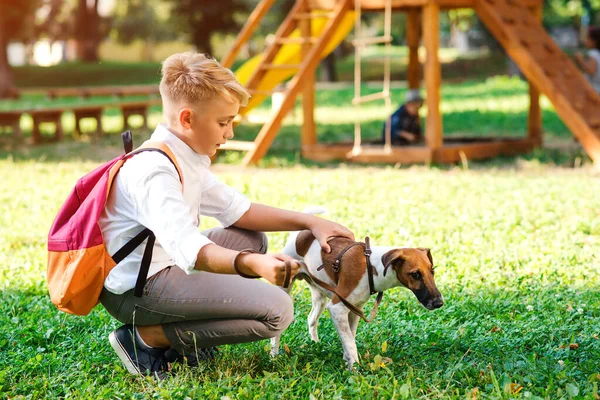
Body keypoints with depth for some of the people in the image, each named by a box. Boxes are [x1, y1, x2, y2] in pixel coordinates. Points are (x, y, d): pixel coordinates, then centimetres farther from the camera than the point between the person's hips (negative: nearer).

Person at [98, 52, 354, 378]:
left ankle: (182, 335, 7)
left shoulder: (184, 159, 8)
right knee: (275, 310, -15)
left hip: (164, 268, 10)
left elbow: (235, 209, 12)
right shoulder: (155, 172, -25)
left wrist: (308, 222, 4)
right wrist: (253, 264, -54)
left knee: (252, 239, 21)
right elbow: (188, 249, -38)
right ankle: (147, 338, -9)